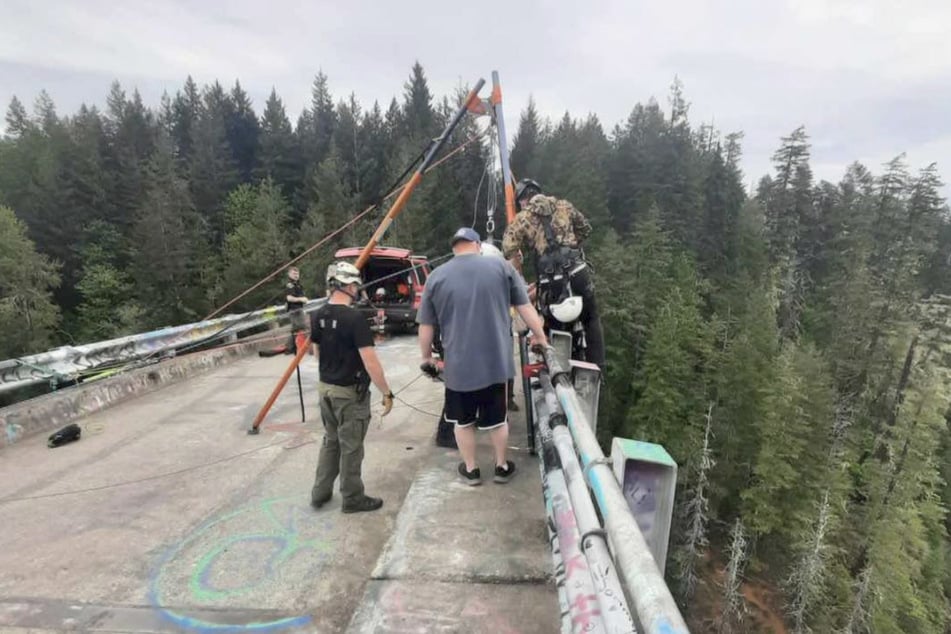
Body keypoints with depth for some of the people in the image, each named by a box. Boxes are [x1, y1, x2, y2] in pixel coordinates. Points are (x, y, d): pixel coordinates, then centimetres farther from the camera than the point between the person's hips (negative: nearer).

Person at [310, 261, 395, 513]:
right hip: (350, 392, -8)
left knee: (330, 441, 22)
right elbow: (370, 362, -23)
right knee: (351, 447, 7)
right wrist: (386, 392, -15)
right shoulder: (354, 318, -22)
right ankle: (353, 499, 22)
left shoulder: (318, 316, 2)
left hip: (325, 387, 8)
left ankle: (320, 493, 32)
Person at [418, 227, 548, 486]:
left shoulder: (436, 277, -1)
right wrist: (541, 339, 18)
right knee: (497, 419, 20)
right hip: (496, 361, 1)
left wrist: (426, 356, 20)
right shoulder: (501, 266, -2)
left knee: (463, 421, 20)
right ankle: (502, 467, 36)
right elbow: (526, 308, 4)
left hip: (458, 365, 0)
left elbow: (426, 326, 4)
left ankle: (470, 470, 34)